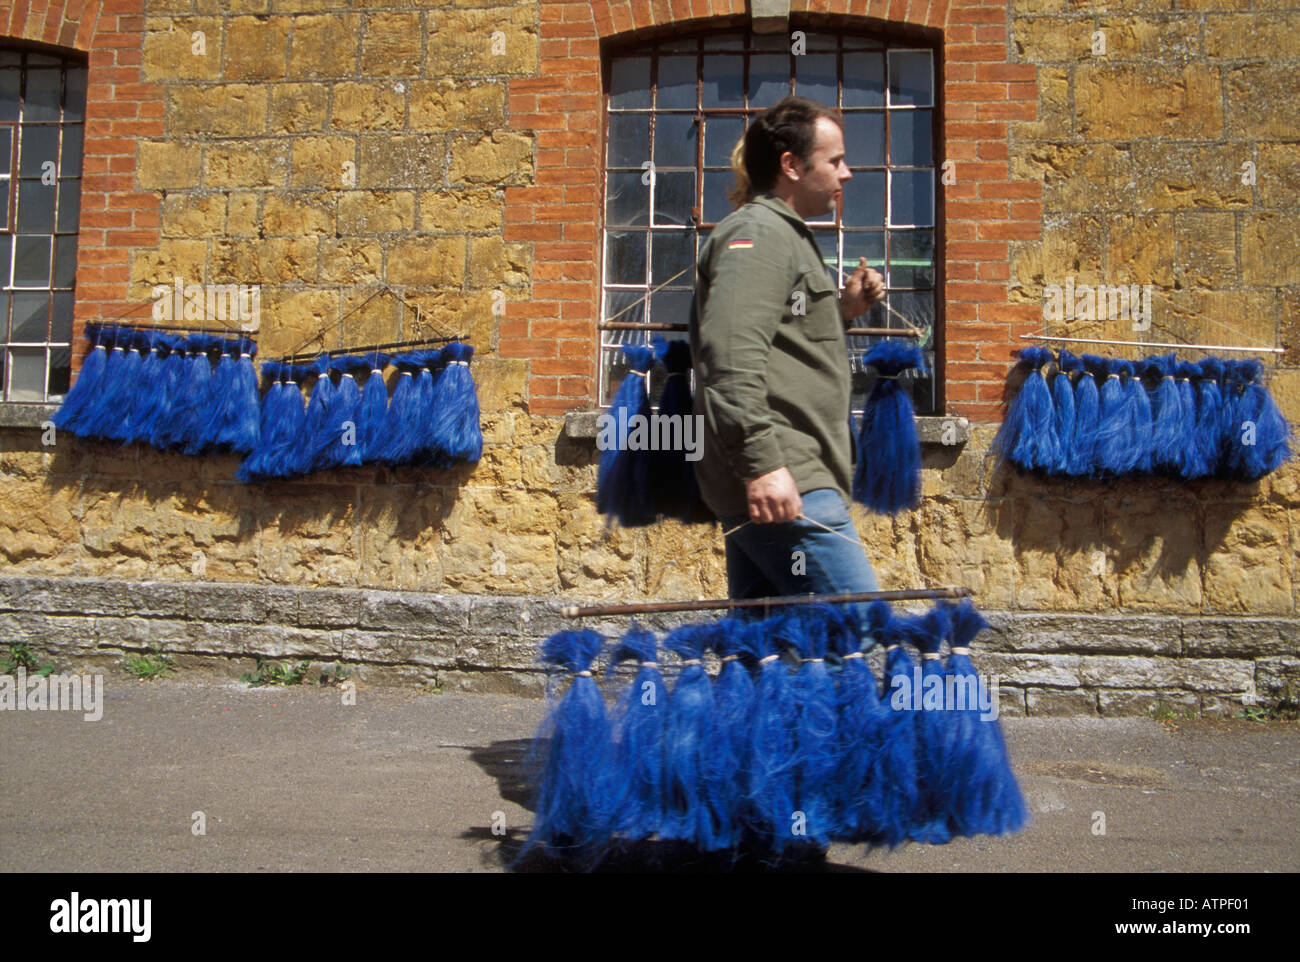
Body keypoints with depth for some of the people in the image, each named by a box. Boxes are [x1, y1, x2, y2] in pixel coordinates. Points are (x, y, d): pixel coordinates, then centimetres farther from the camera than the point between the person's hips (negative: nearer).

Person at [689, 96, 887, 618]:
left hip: (771, 481, 11)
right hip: (783, 487, -11)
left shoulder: (783, 234, 26)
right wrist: (762, 462, -28)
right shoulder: (759, 232, -8)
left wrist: (843, 310, 18)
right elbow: (732, 355, -22)